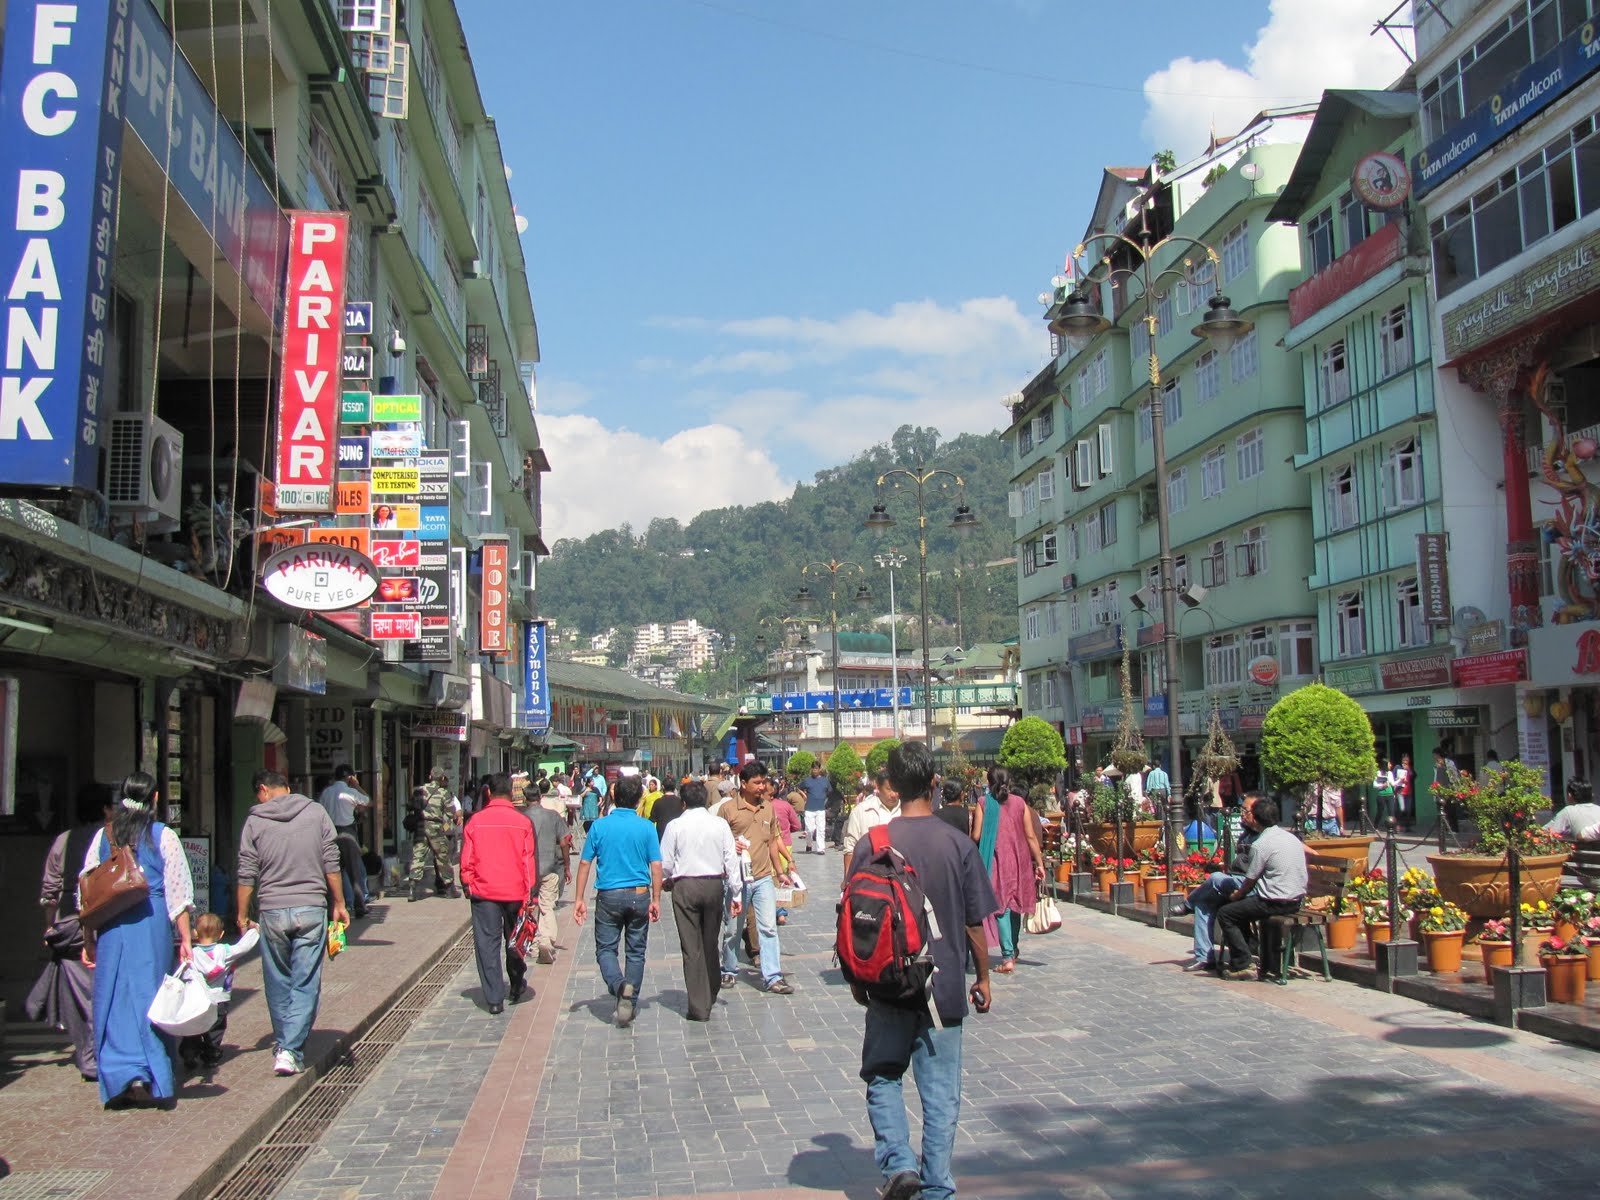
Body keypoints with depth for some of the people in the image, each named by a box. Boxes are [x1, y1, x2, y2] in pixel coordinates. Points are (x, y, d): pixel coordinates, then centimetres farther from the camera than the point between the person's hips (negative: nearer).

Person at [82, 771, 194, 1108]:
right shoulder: (163, 836, -1)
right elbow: (177, 893, -3)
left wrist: (88, 941, 16)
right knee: (150, 997, 5)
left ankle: (120, 1079, 1)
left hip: (110, 927, 2)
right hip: (151, 925, -2)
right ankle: (153, 1080, 3)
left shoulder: (103, 836, 8)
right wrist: (185, 940, 1)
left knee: (112, 1003, 7)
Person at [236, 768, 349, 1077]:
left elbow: (247, 876, 1)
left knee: (278, 983, 14)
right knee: (306, 984, 2)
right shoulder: (315, 812, 2)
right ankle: (291, 1051, -5)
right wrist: (339, 905, 9)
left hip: (272, 912, 1)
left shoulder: (255, 821, 2)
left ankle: (282, 1046, 22)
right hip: (311, 910, 0)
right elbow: (331, 864, 1)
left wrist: (243, 917, 11)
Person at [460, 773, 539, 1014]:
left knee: (487, 942, 4)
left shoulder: (475, 821, -4)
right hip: (515, 892, 1)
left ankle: (494, 998, 2)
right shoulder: (523, 822, -5)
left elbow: (466, 859, 0)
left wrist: (468, 886, 13)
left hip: (483, 892, -1)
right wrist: (531, 893, 4)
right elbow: (530, 861, -2)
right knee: (513, 940, 18)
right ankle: (516, 987, 31)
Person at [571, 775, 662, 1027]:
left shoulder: (599, 826, -2)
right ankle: (630, 1003, 13)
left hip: (608, 896, -1)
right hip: (639, 896, 1)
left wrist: (579, 900, 5)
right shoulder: (646, 827, -3)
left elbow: (585, 863, -1)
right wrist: (656, 900, 4)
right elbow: (656, 866, -5)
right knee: (636, 951, 12)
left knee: (605, 949, 8)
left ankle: (619, 985, -19)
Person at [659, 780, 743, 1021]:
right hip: (715, 884, 2)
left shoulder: (675, 826, -5)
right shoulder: (720, 824, 1)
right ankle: (711, 995, 31)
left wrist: (670, 880, 19)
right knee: (711, 944, 17)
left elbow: (665, 865, -2)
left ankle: (699, 1007, 1)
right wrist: (735, 894, 5)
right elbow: (731, 861, 0)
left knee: (691, 947, 2)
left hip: (685, 886, -2)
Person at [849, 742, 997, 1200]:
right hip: (944, 987, 0)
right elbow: (976, 922, -1)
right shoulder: (958, 844, -7)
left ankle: (897, 1162, -1)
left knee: (883, 1077, 16)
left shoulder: (871, 844, -7)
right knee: (941, 1092, 9)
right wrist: (983, 977, 12)